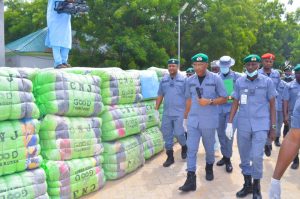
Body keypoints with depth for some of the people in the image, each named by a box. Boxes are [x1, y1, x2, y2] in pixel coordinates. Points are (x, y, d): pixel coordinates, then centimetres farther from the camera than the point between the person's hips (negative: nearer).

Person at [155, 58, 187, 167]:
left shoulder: (183, 79, -4)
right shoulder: (164, 80, 8)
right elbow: (160, 96, 12)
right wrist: (156, 110, 8)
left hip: (179, 113, -4)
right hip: (166, 113, 4)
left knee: (178, 133, -5)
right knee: (167, 134, 7)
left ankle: (184, 147, 28)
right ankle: (170, 157, 20)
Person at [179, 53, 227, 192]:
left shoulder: (215, 79, -6)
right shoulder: (190, 81, 5)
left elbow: (224, 98, -2)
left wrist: (209, 101, -18)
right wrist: (185, 117, 14)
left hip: (209, 121, -2)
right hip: (193, 120, 2)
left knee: (209, 147, 14)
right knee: (191, 149, -2)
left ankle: (209, 167, 41)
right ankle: (191, 179, 2)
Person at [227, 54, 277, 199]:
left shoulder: (267, 81, -1)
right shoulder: (239, 82, 4)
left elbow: (272, 105, 3)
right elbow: (235, 103, 8)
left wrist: (273, 127, 1)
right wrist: (230, 123, 2)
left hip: (261, 124, -2)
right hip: (243, 124, 3)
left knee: (257, 156, -8)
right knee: (244, 156, 9)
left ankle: (256, 187, 13)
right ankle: (247, 184, 27)